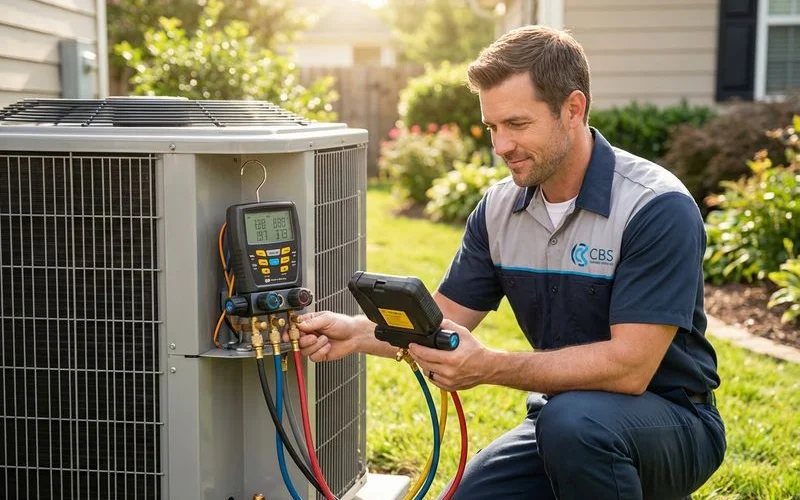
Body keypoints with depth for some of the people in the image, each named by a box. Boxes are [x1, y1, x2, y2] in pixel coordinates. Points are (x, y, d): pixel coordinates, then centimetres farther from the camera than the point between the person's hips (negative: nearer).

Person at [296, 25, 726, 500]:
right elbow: (443, 319, 3)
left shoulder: (657, 208, -21)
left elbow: (628, 367, -27)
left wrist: (489, 367, -33)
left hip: (670, 422, -6)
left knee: (573, 419, -36)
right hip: (559, 419, 6)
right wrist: (358, 333, -16)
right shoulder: (499, 208, -1)